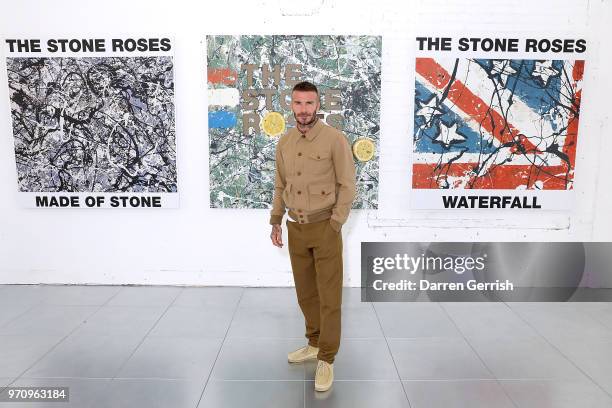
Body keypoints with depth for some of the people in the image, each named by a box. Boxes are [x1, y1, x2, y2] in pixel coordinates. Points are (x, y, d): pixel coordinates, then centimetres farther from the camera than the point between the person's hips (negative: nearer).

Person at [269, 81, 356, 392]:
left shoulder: (335, 139, -10)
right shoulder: (284, 142, 7)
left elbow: (347, 185, -9)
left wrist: (335, 224, -13)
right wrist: (276, 221, 11)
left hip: (324, 227, -5)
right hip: (295, 228, 6)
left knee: (329, 296, 2)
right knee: (305, 292, 16)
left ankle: (326, 359, 14)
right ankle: (314, 343, 35)